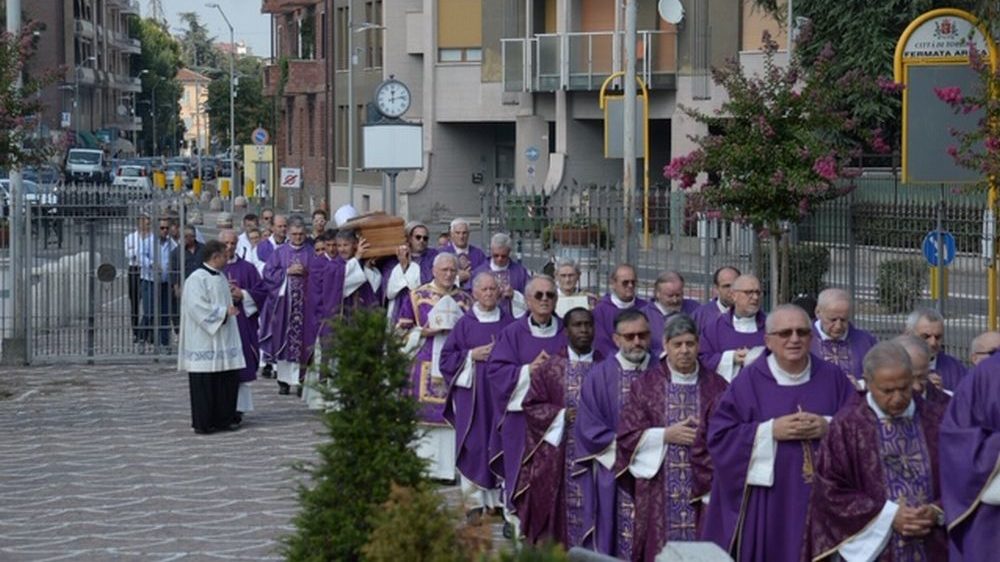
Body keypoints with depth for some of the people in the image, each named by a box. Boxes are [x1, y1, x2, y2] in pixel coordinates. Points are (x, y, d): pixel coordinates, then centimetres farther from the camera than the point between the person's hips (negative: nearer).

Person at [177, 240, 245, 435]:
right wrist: (223, 312, -18)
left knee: (228, 379, 7)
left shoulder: (220, 278, 15)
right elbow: (197, 307, -21)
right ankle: (203, 423, 2)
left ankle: (223, 419, 15)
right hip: (204, 342, -9)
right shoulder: (197, 279, -12)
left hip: (223, 340, 9)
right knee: (205, 382, -4)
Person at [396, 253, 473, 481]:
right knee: (423, 415, -6)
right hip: (425, 367, -2)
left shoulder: (465, 300, 12)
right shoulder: (417, 297, 6)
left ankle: (446, 467, 0)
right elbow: (402, 332, 6)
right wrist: (424, 332, -10)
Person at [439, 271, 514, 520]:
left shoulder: (509, 323, 8)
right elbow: (447, 357, 2)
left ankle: (500, 497, 10)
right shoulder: (465, 324, 3)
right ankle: (474, 502, 1)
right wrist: (471, 355, -11)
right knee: (474, 446, -3)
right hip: (472, 392, -2)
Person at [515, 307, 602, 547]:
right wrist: (561, 415, -11)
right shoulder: (551, 368, 4)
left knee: (593, 513, -2)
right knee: (564, 515, 1)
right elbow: (531, 405, 3)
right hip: (559, 456, -1)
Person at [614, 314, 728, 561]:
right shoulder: (645, 385, 5)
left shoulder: (716, 386, 6)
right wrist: (666, 436, -10)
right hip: (658, 492, 0)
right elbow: (626, 435, 1)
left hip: (703, 490, 0)